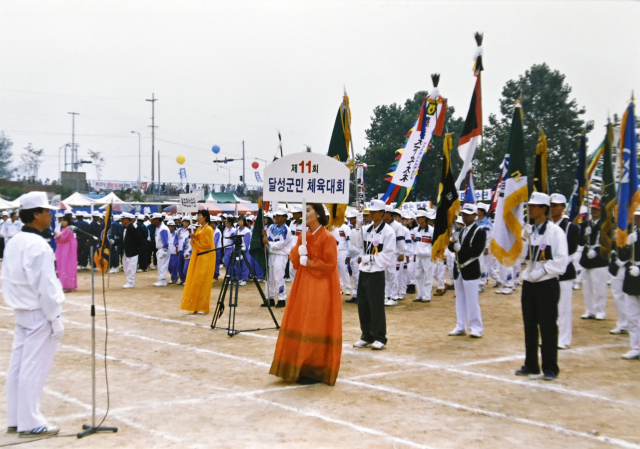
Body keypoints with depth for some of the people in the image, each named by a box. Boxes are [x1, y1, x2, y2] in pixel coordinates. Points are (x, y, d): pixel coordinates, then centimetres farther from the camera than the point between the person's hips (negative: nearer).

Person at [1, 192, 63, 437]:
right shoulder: (38, 246, -20)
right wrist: (55, 318, -14)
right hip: (38, 314, -9)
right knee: (34, 369, -2)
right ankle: (30, 424, 4)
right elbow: (46, 288, -20)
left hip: (21, 312, 9)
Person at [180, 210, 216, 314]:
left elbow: (207, 245, -16)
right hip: (197, 257, 8)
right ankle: (196, 306, 11)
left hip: (205, 258, -8)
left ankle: (202, 308, -1)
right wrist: (193, 238, -4)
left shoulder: (208, 229, -11)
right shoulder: (199, 229, 13)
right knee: (195, 281, 6)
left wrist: (195, 241, -11)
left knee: (202, 282, -7)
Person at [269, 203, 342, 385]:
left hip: (321, 287, -7)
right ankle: (301, 368, 15)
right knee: (300, 325, 7)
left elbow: (329, 264, -14)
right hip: (303, 285, 7)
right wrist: (299, 252, -10)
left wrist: (308, 262, -10)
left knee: (317, 327, -5)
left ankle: (316, 370, 3)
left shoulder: (327, 237, -10)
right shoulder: (303, 236, 11)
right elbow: (294, 260, 9)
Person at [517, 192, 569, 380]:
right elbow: (522, 256, 9)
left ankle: (550, 368, 8)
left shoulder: (555, 231, -9)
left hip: (547, 285, -6)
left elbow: (561, 261, -13)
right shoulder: (527, 230, 9)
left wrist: (541, 272, -16)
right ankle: (531, 365, 20)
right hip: (529, 284, 6)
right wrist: (525, 237, -5)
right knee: (529, 327, 11)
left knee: (548, 328, 0)